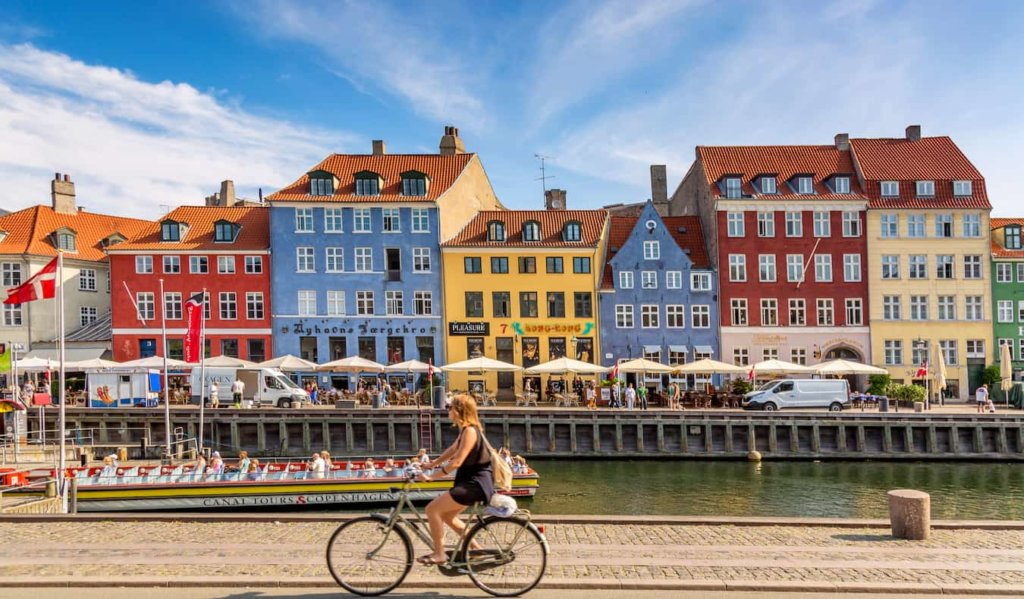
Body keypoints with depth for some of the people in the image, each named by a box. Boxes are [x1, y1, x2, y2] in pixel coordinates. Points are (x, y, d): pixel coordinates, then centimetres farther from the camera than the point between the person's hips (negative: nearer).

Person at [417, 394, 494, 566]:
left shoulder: (470, 431, -19)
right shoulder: (466, 430, 12)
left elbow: (457, 462, -23)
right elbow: (452, 450, 22)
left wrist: (431, 476, -20)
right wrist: (431, 464, 20)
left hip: (476, 483, -10)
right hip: (470, 481, 10)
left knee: (432, 509, -11)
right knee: (447, 515, 19)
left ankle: (439, 554, -1)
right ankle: (476, 549, 26)